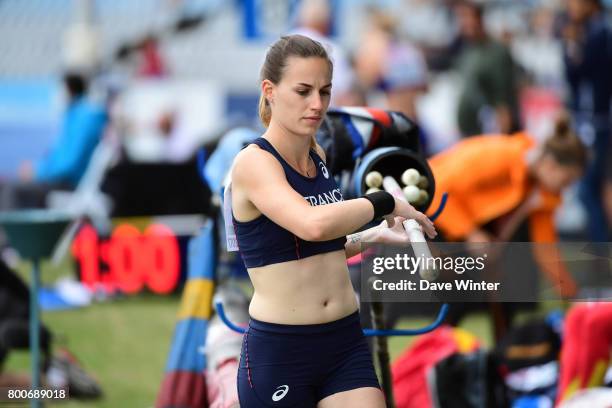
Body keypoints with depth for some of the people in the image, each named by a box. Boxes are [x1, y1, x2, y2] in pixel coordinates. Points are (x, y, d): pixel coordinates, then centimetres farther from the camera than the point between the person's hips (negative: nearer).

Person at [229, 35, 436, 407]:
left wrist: (375, 235, 10)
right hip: (279, 350, -6)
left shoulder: (318, 156, 10)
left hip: (346, 341, 6)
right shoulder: (253, 163, -13)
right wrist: (386, 202, -18)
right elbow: (312, 224, -31)